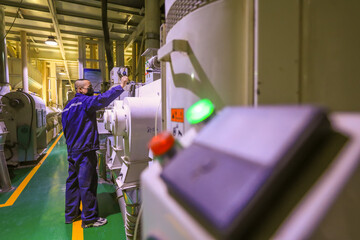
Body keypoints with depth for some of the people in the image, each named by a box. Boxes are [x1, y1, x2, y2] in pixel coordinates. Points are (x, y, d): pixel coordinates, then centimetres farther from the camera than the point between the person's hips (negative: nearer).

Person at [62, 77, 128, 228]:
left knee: (73, 182, 17)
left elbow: (65, 129, 21)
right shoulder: (84, 101, -12)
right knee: (87, 184, -1)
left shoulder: (68, 106, 16)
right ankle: (89, 218, 11)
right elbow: (103, 99, -28)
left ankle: (71, 214, 31)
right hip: (85, 151, -10)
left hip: (72, 151, 10)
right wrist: (121, 86, -23)